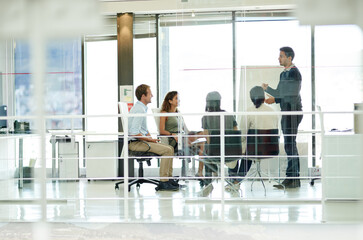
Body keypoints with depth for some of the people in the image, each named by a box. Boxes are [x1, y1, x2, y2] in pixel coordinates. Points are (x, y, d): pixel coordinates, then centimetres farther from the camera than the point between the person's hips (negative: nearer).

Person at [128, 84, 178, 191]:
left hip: (141, 141, 10)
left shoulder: (142, 108, 15)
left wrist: (150, 138, 8)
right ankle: (163, 183, -18)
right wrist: (149, 139, -14)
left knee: (170, 148, 7)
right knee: (167, 150, -19)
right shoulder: (139, 110, -18)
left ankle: (169, 178, 8)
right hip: (135, 143, -10)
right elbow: (134, 133, -25)